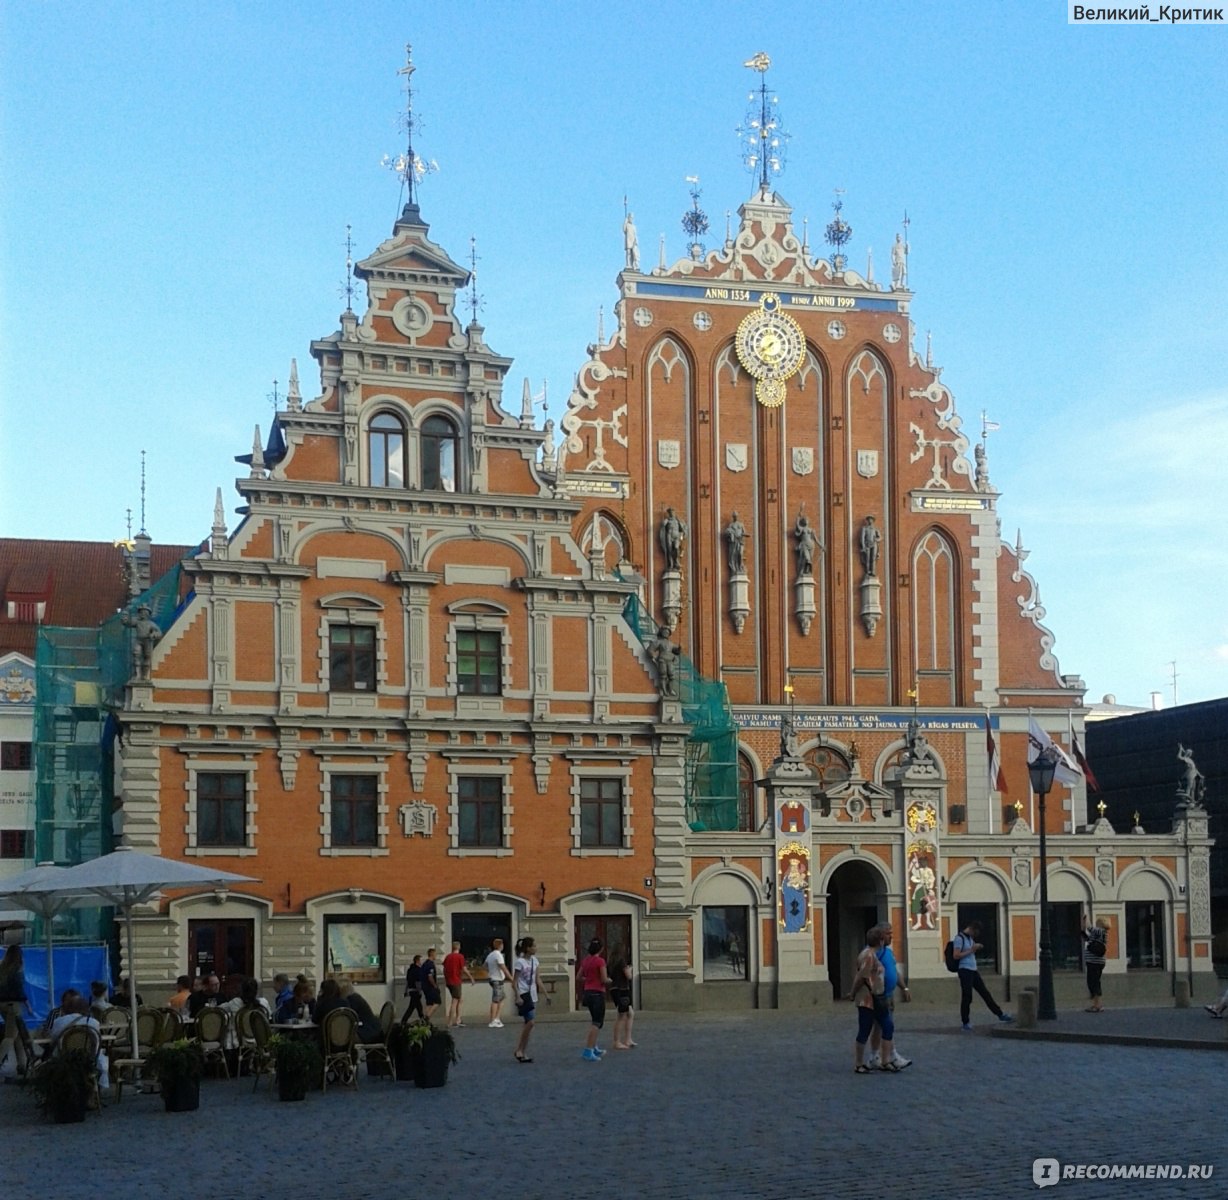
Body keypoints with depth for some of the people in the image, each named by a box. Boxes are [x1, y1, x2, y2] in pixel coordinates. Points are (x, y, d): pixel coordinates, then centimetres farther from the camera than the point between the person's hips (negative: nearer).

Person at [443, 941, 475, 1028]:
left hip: (448, 981, 7)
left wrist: (445, 981, 23)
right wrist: (471, 978, 1)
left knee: (458, 1000, 18)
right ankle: (450, 1023, -7)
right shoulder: (460, 957, -9)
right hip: (456, 981, -7)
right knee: (454, 1002, -4)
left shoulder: (447, 957, 9)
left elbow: (444, 969, 13)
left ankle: (458, 1020, 16)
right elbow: (464, 969, -11)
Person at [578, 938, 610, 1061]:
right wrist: (609, 980, 3)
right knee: (597, 1023, -4)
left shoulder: (585, 960, 6)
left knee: (596, 1021, 22)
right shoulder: (600, 961, -15)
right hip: (598, 993, -8)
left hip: (588, 992, 8)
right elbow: (604, 980, -17)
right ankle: (588, 1051, -12)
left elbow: (579, 977, 11)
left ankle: (594, 1048, 29)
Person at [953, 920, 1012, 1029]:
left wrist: (976, 948, 6)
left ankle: (1000, 1014, 18)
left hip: (973, 971, 9)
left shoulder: (970, 938, 14)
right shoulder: (959, 938, -12)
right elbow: (956, 956, -19)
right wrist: (971, 950, -16)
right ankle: (965, 1023, 7)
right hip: (965, 971, -8)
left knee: (985, 993, 13)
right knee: (967, 997, -3)